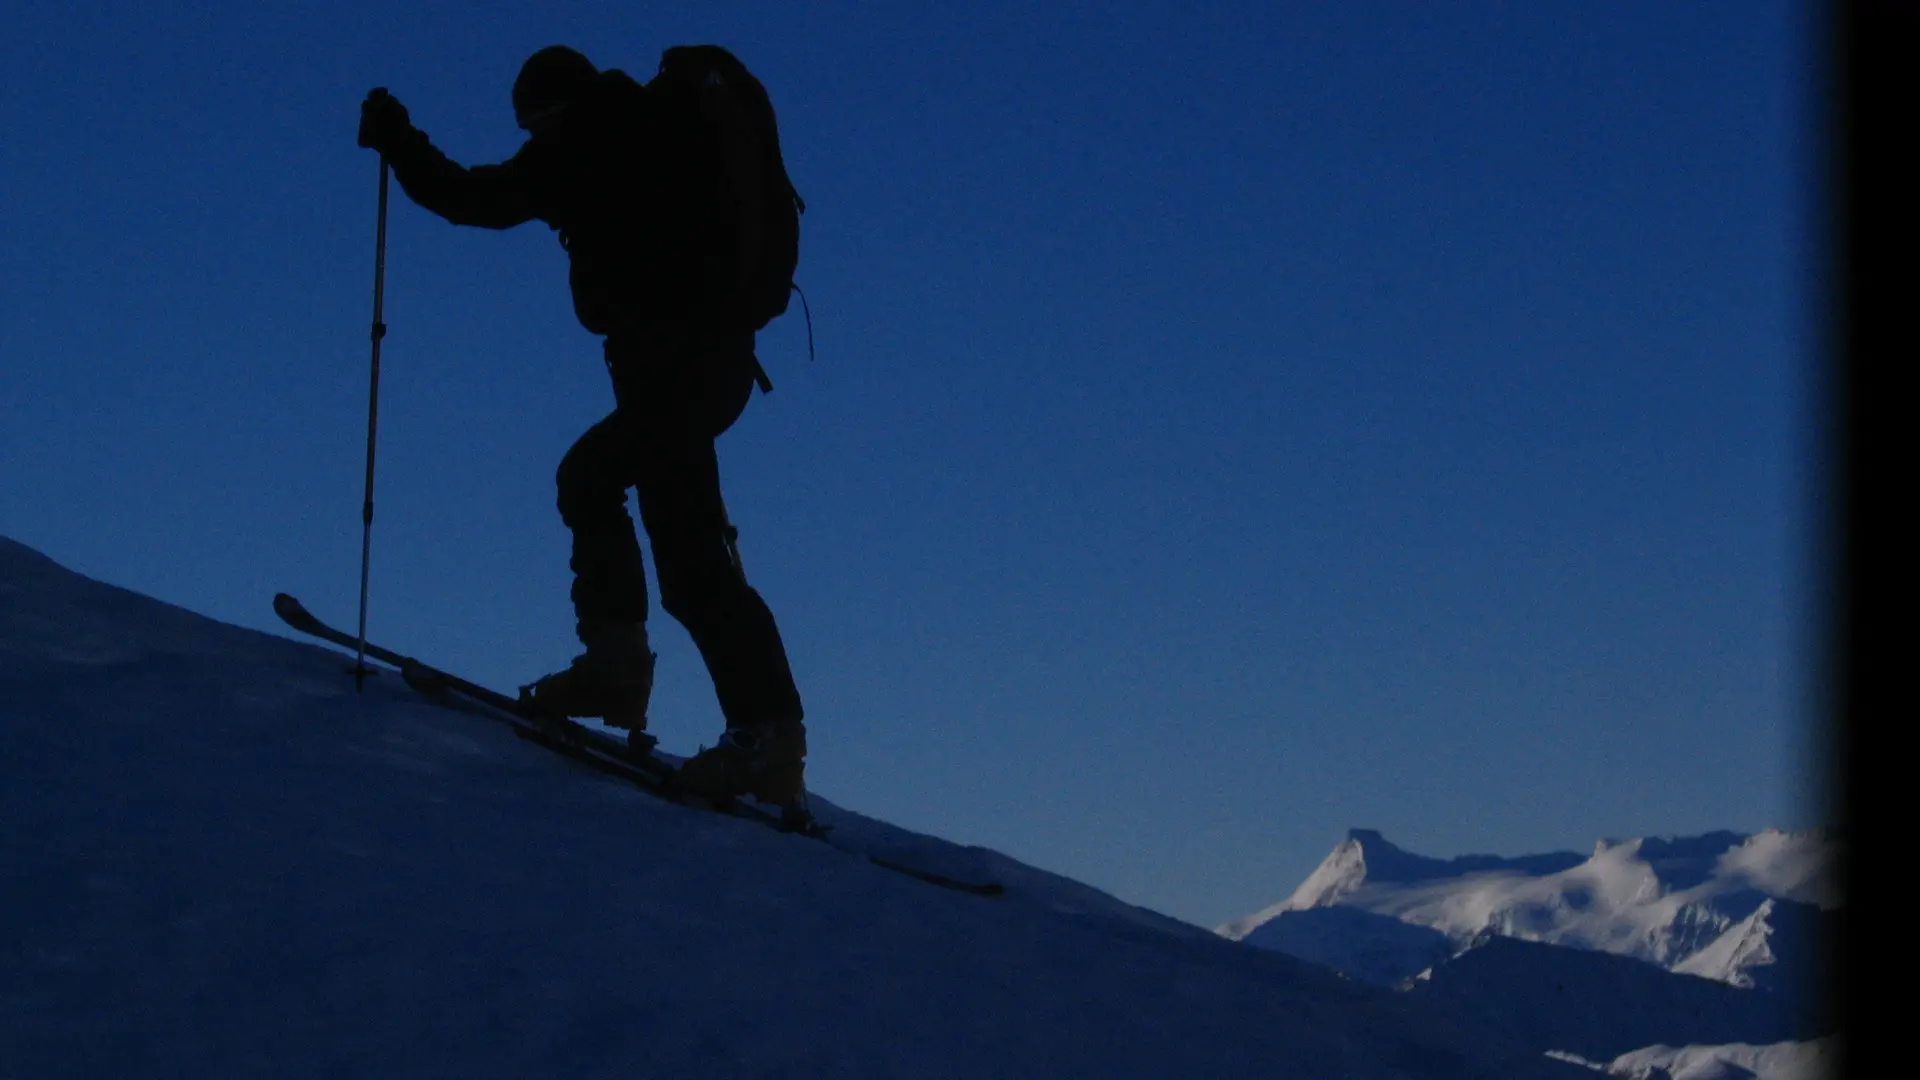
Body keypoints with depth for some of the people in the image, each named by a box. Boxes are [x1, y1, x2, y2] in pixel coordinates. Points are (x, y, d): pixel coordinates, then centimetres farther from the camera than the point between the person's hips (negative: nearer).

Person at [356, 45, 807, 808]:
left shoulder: (578, 144, 1)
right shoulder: (655, 128, 21)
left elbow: (470, 197, 5)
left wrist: (395, 139, 19)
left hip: (666, 358, -9)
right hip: (718, 357, 9)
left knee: (688, 547, -14)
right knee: (588, 476, 24)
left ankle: (769, 733, -23)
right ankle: (616, 659, 12)